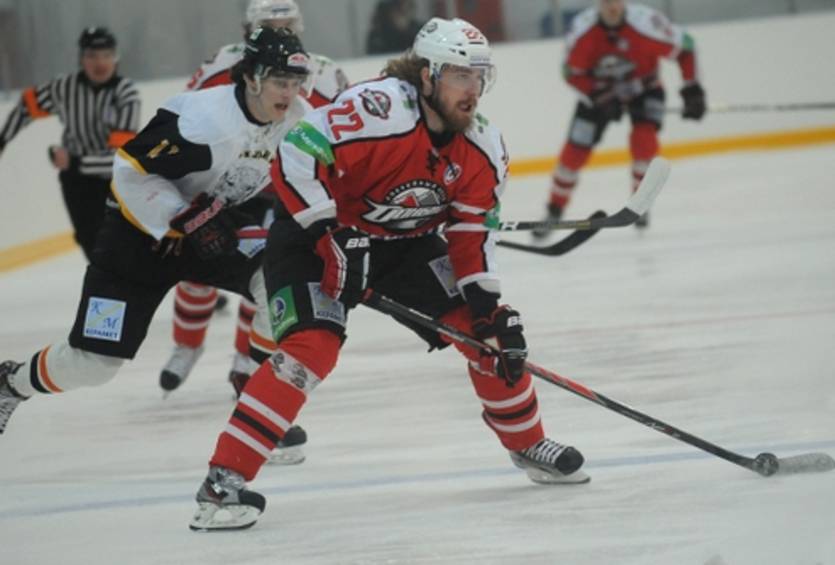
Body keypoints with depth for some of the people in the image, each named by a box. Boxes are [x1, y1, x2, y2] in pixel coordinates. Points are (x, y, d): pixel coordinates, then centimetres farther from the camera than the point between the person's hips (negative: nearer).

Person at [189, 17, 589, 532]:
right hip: (316, 230, -7)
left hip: (406, 240, 7)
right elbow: (295, 159, -33)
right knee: (312, 346, -25)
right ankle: (224, 480, -23)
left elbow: (472, 234, -2)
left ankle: (527, 443, 24)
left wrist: (489, 308, -11)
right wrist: (332, 240, -32)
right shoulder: (377, 110, -32)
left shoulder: (484, 151, -8)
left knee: (484, 327, 1)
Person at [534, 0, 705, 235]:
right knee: (575, 150, -5)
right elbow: (573, 73, -12)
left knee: (643, 137, -24)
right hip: (599, 90, 2)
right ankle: (554, 211, 11)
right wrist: (600, 99, -24)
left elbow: (683, 46, -18)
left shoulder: (645, 23, -31)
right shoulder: (582, 29, -24)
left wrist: (692, 90, -18)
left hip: (643, 86, -2)